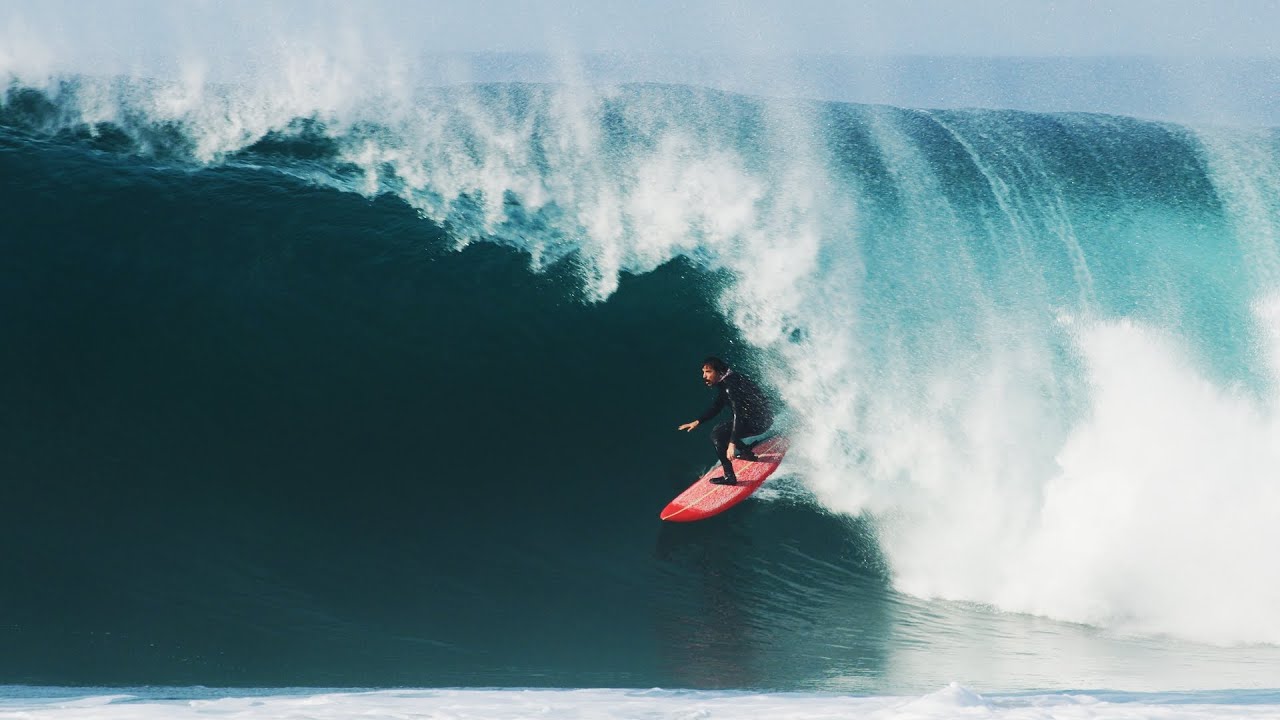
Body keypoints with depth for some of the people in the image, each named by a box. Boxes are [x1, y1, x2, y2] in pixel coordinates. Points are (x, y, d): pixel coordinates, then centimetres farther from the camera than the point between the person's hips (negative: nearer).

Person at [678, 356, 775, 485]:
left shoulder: (731, 385, -24)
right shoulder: (725, 382, 6)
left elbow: (738, 414, -32)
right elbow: (716, 407, 19)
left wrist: (732, 443, -37)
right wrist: (697, 422, 10)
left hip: (760, 421, -10)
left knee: (718, 434, -18)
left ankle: (729, 476, -19)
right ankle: (748, 453, 32)